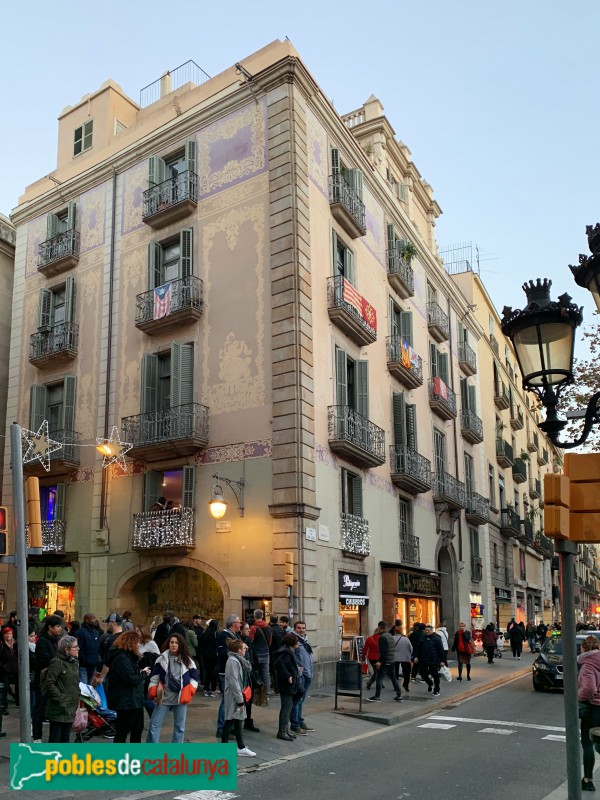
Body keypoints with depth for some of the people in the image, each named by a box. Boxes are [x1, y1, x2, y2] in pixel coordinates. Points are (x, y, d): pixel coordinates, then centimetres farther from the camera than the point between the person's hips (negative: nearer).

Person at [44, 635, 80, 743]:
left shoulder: (75, 662, 10)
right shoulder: (57, 662, -15)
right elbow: (49, 684, -17)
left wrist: (78, 697, 9)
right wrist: (61, 698, -18)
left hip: (70, 708, 8)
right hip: (59, 710, -8)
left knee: (65, 738, 15)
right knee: (55, 739, 1)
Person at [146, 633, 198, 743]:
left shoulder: (187, 660, 0)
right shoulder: (162, 658, -1)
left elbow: (194, 677, 6)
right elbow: (154, 676, 4)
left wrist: (189, 690, -6)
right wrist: (152, 691, -3)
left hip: (181, 697, 1)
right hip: (164, 697, -1)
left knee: (179, 726, 10)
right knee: (154, 724, -2)